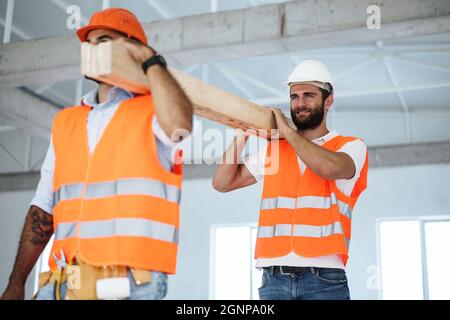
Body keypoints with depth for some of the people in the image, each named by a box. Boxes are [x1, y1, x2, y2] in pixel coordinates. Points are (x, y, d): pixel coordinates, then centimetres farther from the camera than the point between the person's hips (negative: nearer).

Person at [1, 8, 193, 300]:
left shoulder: (152, 110, -1)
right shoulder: (65, 122, 15)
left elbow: (180, 125, -26)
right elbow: (44, 209, 14)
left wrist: (150, 59, -11)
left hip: (130, 284, -4)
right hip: (63, 283, 5)